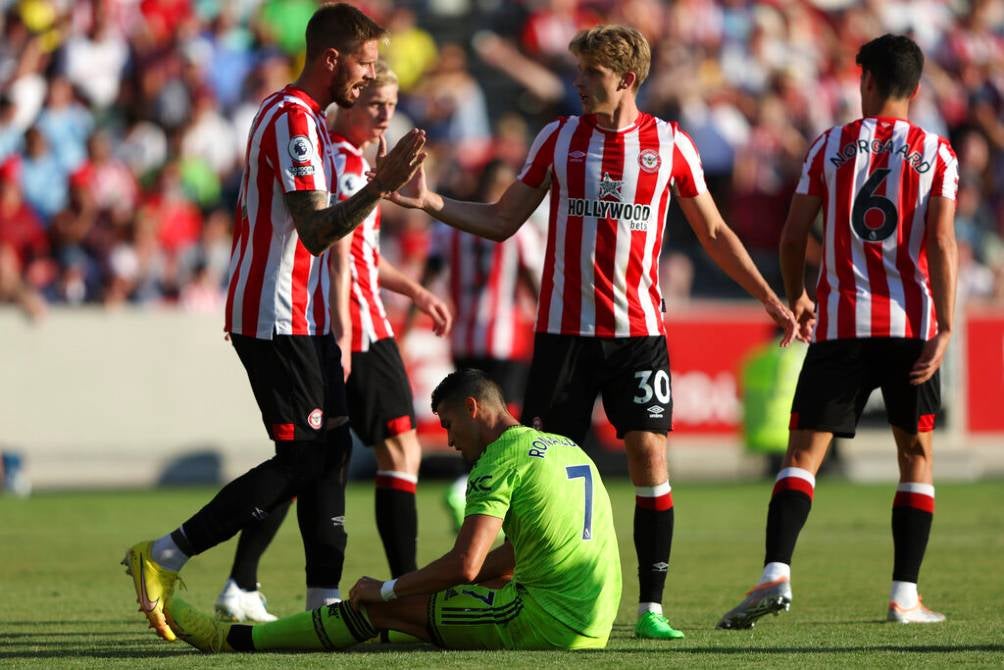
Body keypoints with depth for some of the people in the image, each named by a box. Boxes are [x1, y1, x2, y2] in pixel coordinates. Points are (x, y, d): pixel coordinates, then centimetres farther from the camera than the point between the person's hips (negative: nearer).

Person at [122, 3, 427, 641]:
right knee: (306, 456, -10)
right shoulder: (294, 120, -16)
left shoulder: (301, 117, 18)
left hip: (301, 317, 10)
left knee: (331, 446, 6)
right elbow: (316, 230, -24)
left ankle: (325, 601, 5)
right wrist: (381, 186, -31)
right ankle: (164, 557, -6)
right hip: (279, 319, -10)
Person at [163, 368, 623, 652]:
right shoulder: (567, 448, 20)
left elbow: (464, 565, -17)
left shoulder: (500, 460, -9)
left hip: (548, 623, -9)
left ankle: (234, 640, 11)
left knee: (382, 606, 1)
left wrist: (385, 590, -3)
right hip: (595, 627, 9)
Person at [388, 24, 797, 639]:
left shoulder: (670, 144, 2)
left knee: (649, 455, -10)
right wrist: (431, 203, -3)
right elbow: (502, 220, 10)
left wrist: (769, 298, 10)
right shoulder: (560, 138, 5)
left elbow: (713, 232, 12)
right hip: (564, 328, 1)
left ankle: (651, 606, -5)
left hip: (639, 329, -1)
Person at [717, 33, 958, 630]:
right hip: (911, 325, 0)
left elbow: (794, 234, 5)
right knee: (916, 454, 13)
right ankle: (905, 595, 8)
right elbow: (941, 240, -7)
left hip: (841, 323, 0)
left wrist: (796, 297, 23)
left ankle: (776, 573, -22)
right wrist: (945, 328, -9)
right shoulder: (935, 153, 3)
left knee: (804, 451, -2)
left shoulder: (830, 146, 5)